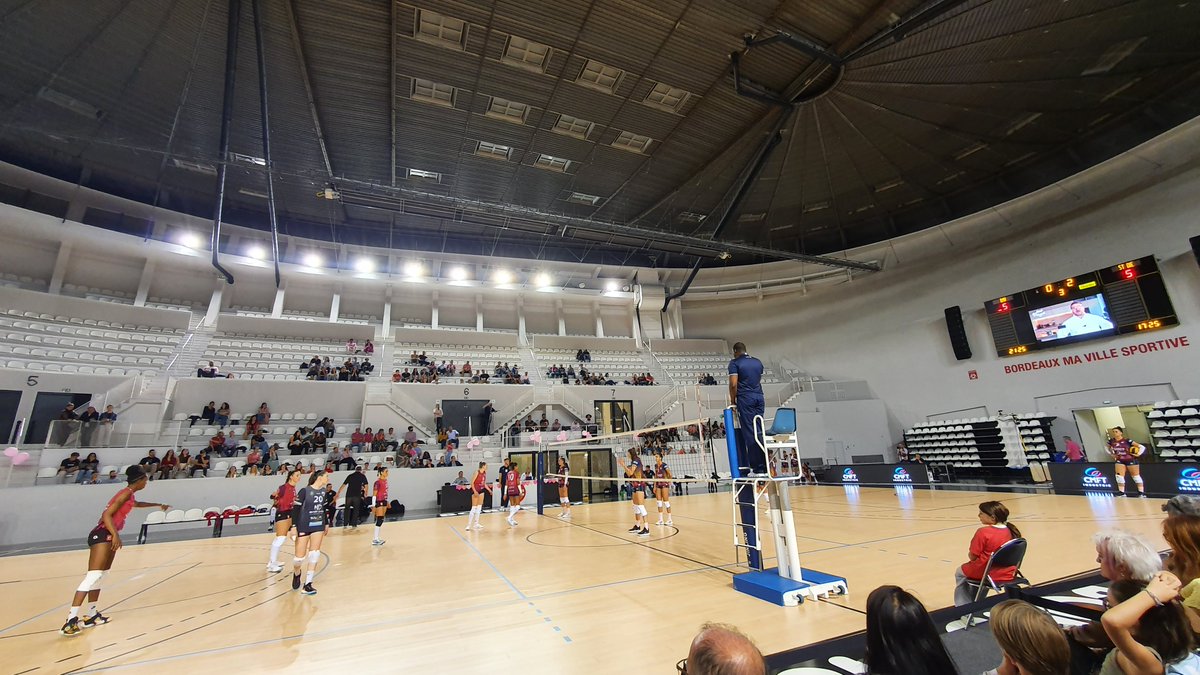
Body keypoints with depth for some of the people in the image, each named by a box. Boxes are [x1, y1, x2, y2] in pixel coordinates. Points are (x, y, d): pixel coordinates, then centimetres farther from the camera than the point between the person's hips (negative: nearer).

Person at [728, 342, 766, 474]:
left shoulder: (735, 363, -3)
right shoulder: (758, 362, 16)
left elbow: (733, 384, -11)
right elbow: (759, 381, 17)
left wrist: (732, 401, -1)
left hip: (745, 398, -6)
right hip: (759, 397, 6)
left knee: (749, 432, -3)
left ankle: (757, 466, -3)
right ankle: (764, 465, 8)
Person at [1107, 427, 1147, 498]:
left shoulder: (1127, 440, -17)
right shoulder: (1111, 441, -3)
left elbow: (1142, 447, -10)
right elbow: (1108, 448, 17)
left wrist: (1138, 454, -15)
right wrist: (1112, 455, 5)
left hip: (1130, 460, -3)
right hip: (1119, 461, 3)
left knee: (1136, 476, 10)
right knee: (1119, 476, -5)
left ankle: (1142, 493, 20)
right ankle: (1121, 492, 1)